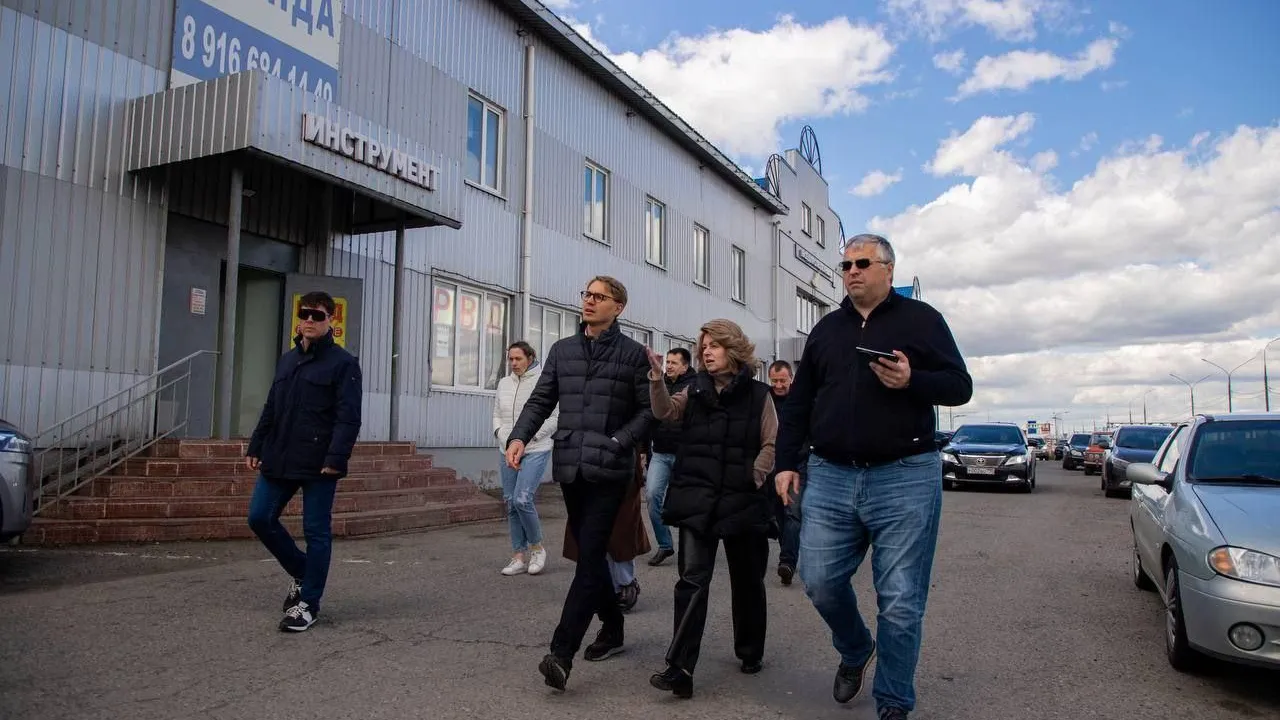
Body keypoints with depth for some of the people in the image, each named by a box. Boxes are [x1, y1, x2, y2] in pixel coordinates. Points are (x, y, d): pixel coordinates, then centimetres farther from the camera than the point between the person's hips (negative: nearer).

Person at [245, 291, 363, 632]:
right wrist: (256, 448, 13)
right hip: (278, 460, 7)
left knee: (316, 532, 1)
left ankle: (308, 603, 12)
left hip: (319, 465, -7)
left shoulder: (343, 363, -6)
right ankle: (301, 572, 28)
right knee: (260, 518, 8)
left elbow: (349, 418, -14)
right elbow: (270, 410, 20)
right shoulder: (286, 360, 16)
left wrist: (335, 458, -22)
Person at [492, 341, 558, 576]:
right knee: (511, 504, 6)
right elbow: (497, 415, 16)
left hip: (535, 451, -6)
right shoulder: (504, 383, 10)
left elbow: (555, 417, -8)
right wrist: (503, 436, -2)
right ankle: (519, 557, 16)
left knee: (522, 499, -17)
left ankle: (537, 547, 6)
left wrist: (528, 437, -13)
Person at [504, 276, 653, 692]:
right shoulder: (562, 350, 13)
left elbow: (648, 410, -1)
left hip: (609, 471, -5)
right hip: (569, 467, 5)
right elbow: (541, 401, 11)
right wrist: (519, 437, -5)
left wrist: (618, 444, -14)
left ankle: (562, 652, -11)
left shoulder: (632, 353, 1)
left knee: (589, 556, -10)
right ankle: (613, 628, 32)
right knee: (589, 553, 15)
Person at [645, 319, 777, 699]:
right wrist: (657, 380, -24)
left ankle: (750, 651, 34)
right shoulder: (694, 391, 8)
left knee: (747, 581, 14)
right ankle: (680, 668, -9)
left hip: (743, 501, 0)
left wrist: (754, 476, -12)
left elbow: (771, 444, 1)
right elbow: (665, 411, -9)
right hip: (697, 499, 1)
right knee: (693, 580, -7)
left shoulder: (758, 394, 2)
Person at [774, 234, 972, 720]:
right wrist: (786, 461, 8)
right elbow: (798, 403, 16)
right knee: (819, 581, 4)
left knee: (900, 603, 0)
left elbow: (960, 386, 1)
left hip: (905, 479, -4)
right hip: (830, 477, 4)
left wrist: (911, 381, -19)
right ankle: (854, 651, 35)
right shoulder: (826, 329, 15)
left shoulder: (920, 319, 4)